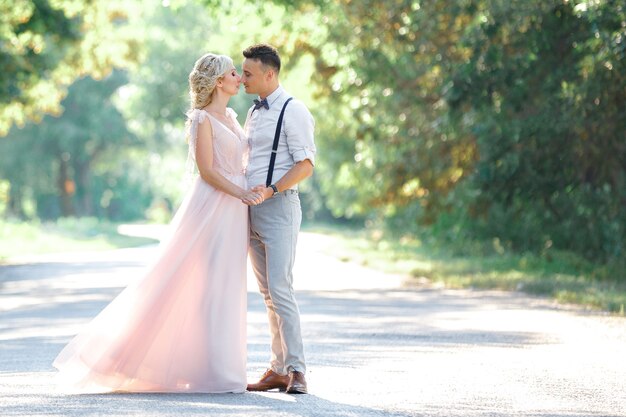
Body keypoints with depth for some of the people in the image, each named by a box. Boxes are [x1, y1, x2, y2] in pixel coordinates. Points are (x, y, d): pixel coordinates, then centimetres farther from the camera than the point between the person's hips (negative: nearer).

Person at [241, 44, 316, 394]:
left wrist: (271, 190, -23)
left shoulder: (293, 111, -8)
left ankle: (296, 370, -11)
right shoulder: (253, 113, 17)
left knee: (280, 289, -13)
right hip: (251, 209, 8)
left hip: (278, 207, -8)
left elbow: (306, 165, -14)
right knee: (268, 293, 8)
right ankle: (278, 369, 11)